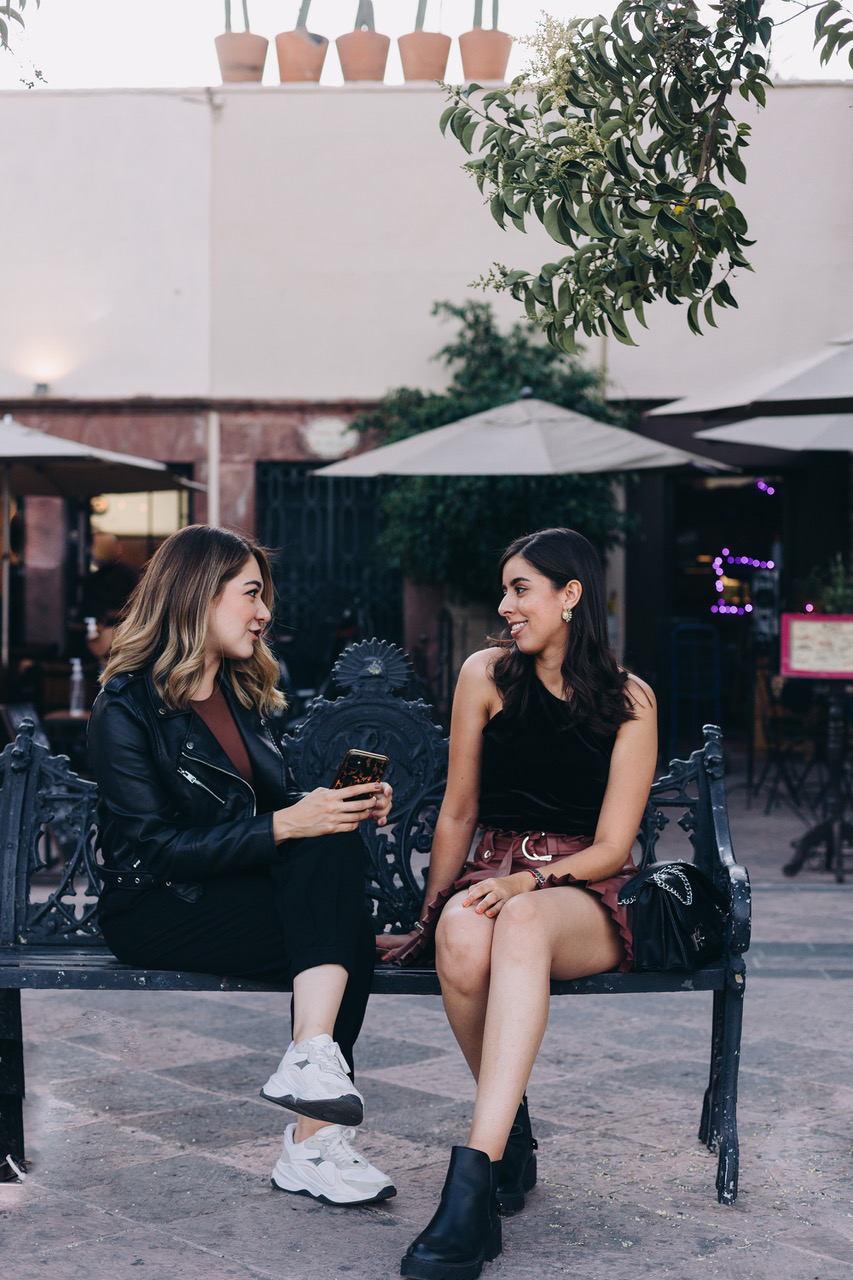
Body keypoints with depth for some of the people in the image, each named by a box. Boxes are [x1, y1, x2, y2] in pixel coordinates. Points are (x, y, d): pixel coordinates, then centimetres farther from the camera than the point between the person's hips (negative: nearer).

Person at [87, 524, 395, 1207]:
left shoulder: (243, 694, 16)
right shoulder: (126, 709, -9)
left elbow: (275, 806, 16)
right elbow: (155, 847, -18)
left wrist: (344, 806, -6)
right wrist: (288, 824, -26)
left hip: (242, 887, 7)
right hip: (158, 911, -7)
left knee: (337, 844, -26)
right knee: (349, 935, -26)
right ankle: (315, 1139, -27)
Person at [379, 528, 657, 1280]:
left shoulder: (629, 701, 3)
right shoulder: (487, 675, 8)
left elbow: (611, 847, -2)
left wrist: (525, 884, -18)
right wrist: (430, 919, 12)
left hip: (586, 897, -2)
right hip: (493, 876, 2)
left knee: (522, 921, -40)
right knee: (463, 937, -37)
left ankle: (474, 1175, -47)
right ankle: (511, 1126, -13)